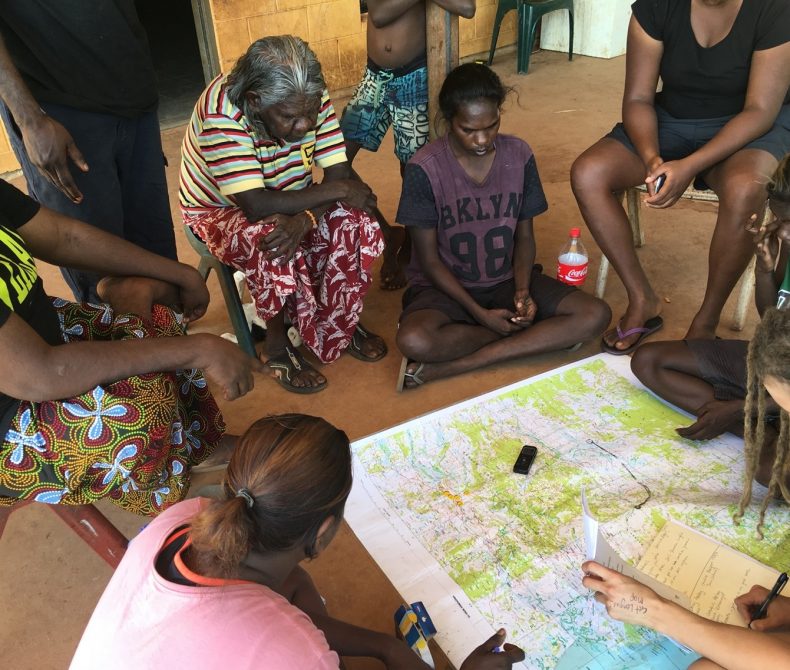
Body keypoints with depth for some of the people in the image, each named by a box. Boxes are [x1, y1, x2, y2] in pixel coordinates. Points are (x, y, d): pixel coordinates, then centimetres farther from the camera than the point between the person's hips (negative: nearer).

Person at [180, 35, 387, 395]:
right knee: (272, 249, -36)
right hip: (219, 211, -4)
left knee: (356, 223, -21)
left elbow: (338, 174, -19)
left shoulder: (311, 98, -18)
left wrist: (304, 218, -39)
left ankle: (341, 322, 1)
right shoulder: (220, 114, -32)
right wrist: (338, 191, -31)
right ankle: (277, 343, -9)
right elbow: (256, 206, -36)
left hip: (288, 200, 5)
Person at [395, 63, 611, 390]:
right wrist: (479, 312, -18)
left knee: (595, 315, -19)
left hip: (506, 280, 4)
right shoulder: (425, 169, -15)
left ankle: (448, 366, -21)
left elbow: (524, 236, 4)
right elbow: (429, 259, -11)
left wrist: (523, 291, -15)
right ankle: (537, 336, -13)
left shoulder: (519, 155, -5)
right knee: (413, 341, -37)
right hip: (448, 286, -4)